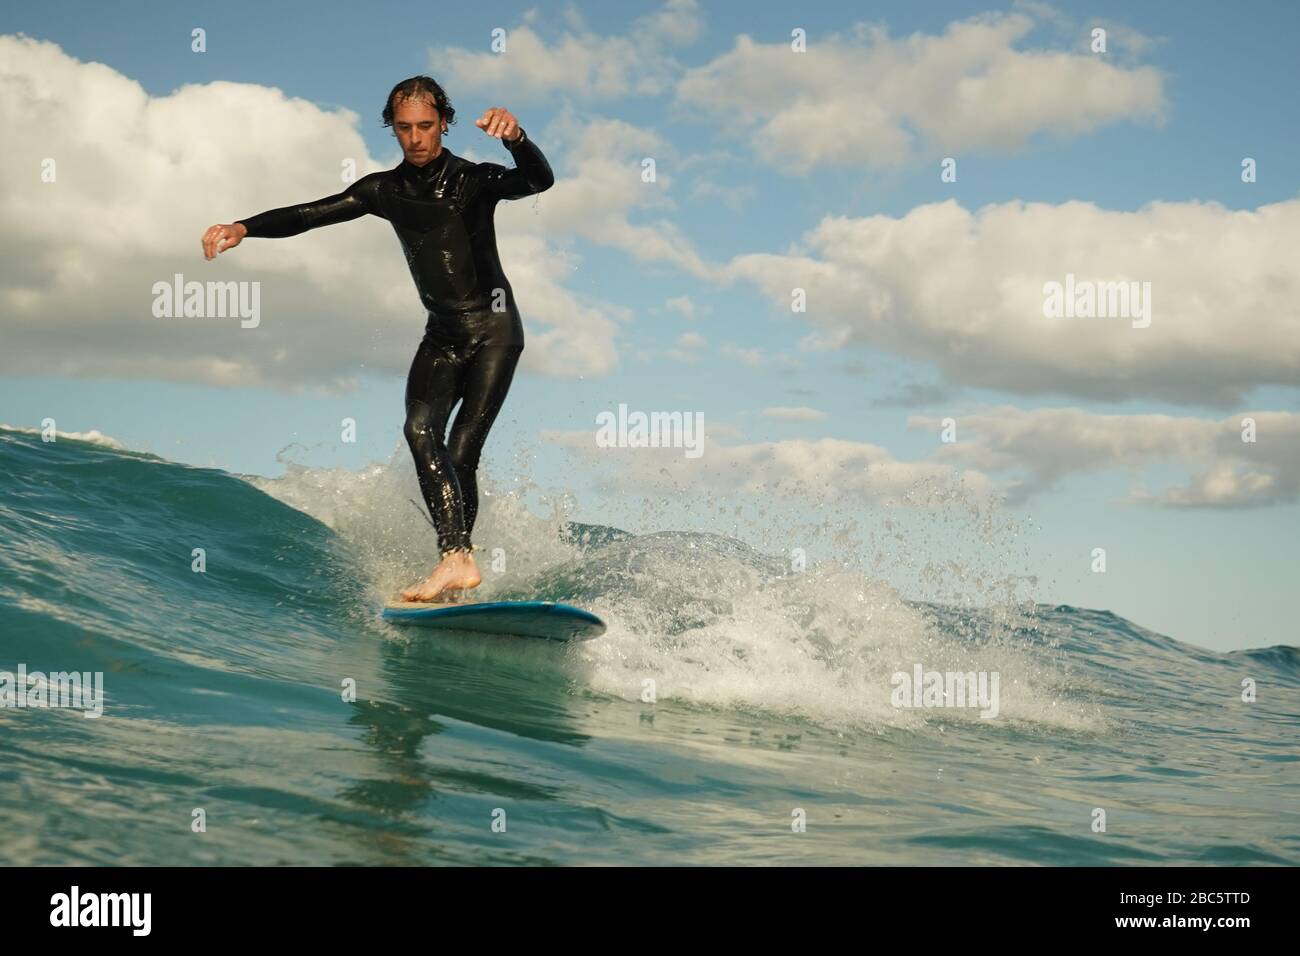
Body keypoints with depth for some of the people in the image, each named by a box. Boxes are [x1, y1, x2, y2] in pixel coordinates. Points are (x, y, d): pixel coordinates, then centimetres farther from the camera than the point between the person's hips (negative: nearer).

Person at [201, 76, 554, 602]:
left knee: (461, 453, -15)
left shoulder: (474, 179, -6)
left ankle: (455, 559, -14)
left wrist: (515, 138, -45)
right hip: (442, 335, 4)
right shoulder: (385, 190, 8)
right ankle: (458, 561, -28)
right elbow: (310, 213, 4)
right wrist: (244, 227, -11)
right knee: (421, 430, -20)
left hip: (493, 326, -4)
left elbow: (539, 180, -23)